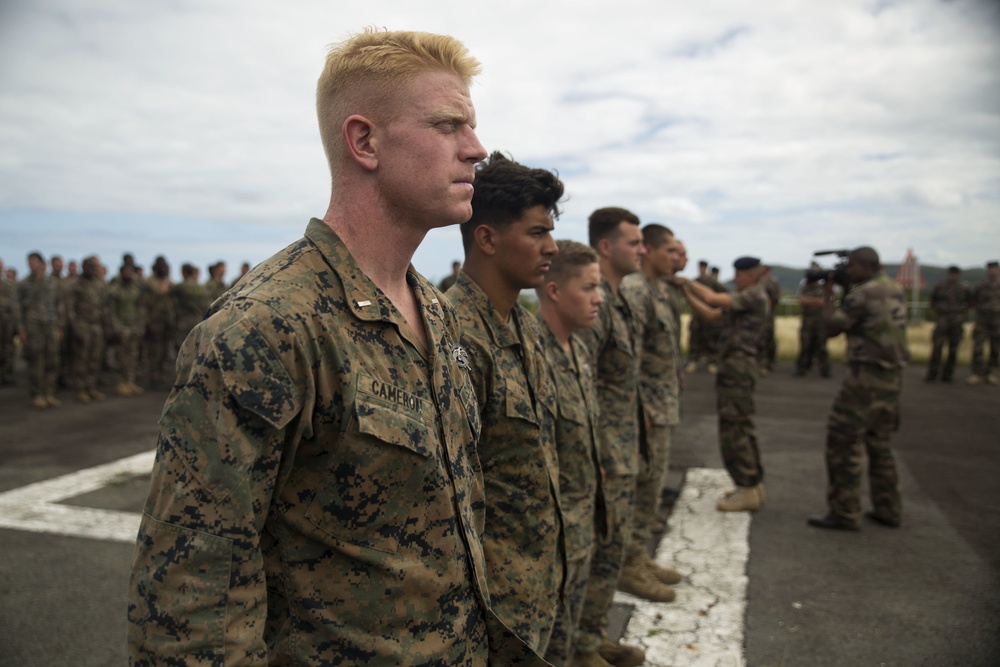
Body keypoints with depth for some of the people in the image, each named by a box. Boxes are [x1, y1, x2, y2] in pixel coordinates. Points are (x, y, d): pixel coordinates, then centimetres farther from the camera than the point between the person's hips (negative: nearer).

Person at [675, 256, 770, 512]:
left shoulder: (756, 296, -9)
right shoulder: (743, 301, 19)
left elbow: (713, 299, -18)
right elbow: (710, 314, 15)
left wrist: (689, 282, -6)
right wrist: (687, 293, 7)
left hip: (737, 368, -10)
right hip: (734, 368, 10)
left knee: (733, 429, -7)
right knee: (742, 428, 16)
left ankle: (747, 491, 0)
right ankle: (753, 485, 26)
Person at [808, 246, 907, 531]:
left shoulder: (863, 293, -16)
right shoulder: (895, 290, 12)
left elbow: (832, 328, -10)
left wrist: (828, 296, 3)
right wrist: (844, 293, 11)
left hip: (867, 376, -9)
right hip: (892, 376, 9)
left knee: (843, 442, -2)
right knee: (880, 445, 18)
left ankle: (844, 513, 2)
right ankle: (888, 510, 24)